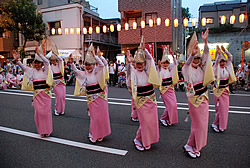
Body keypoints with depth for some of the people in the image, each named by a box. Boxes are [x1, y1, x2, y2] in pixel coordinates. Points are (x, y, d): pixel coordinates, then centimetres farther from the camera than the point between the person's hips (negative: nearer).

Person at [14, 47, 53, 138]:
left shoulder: (45, 70, 1)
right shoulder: (32, 71, 7)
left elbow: (47, 62, -15)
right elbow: (23, 67, -4)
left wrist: (39, 54, -25)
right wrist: (17, 60, -21)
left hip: (46, 93, -2)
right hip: (37, 94, 2)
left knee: (46, 111, 3)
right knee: (39, 112, 1)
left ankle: (47, 130, 16)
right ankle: (42, 131, 16)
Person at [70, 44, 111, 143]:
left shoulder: (96, 71, -3)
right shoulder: (84, 74, 6)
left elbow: (102, 64, -17)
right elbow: (76, 71, -2)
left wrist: (94, 56, -25)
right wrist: (71, 63, -17)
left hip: (100, 96, -1)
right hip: (91, 98, 2)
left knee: (102, 115, 6)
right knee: (94, 117, 4)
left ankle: (100, 134, 24)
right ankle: (93, 135, 21)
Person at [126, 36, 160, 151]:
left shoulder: (148, 70, 2)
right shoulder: (134, 72, -4)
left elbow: (150, 59, -9)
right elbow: (129, 72, -24)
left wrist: (143, 49, -21)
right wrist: (128, 63, -38)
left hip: (151, 99, 4)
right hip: (141, 100, -4)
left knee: (152, 120, 9)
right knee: (145, 121, -1)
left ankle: (147, 140, 28)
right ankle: (138, 139, 21)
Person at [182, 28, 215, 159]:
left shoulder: (201, 68, 6)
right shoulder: (187, 69, -10)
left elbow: (206, 54, -3)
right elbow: (187, 65, -34)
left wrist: (205, 41, -17)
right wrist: (192, 53, -51)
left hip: (204, 98, 7)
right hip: (195, 99, -7)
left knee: (202, 123, 14)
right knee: (198, 124, 0)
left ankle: (195, 146, 30)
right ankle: (190, 146, 17)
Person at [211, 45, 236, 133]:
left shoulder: (227, 68, 5)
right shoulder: (216, 69, -9)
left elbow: (230, 57, 5)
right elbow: (216, 62, -29)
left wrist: (224, 50, -6)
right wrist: (219, 54, -40)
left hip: (226, 90, 6)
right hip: (218, 90, -6)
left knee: (225, 108, 11)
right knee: (220, 108, -4)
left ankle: (222, 124, 25)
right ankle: (215, 124, 9)